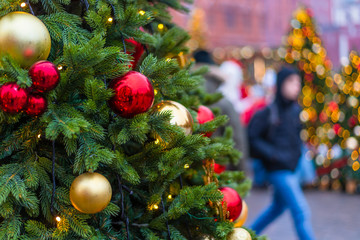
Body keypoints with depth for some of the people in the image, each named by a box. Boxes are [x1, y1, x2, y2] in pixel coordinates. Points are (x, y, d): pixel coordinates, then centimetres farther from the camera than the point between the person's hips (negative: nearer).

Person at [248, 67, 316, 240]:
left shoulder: (295, 110, 5)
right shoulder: (269, 112, -16)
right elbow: (251, 137, -15)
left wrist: (297, 153, 5)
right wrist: (273, 154, -18)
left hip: (291, 167, 8)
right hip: (278, 169, -8)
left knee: (279, 205, 24)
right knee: (301, 211, -9)